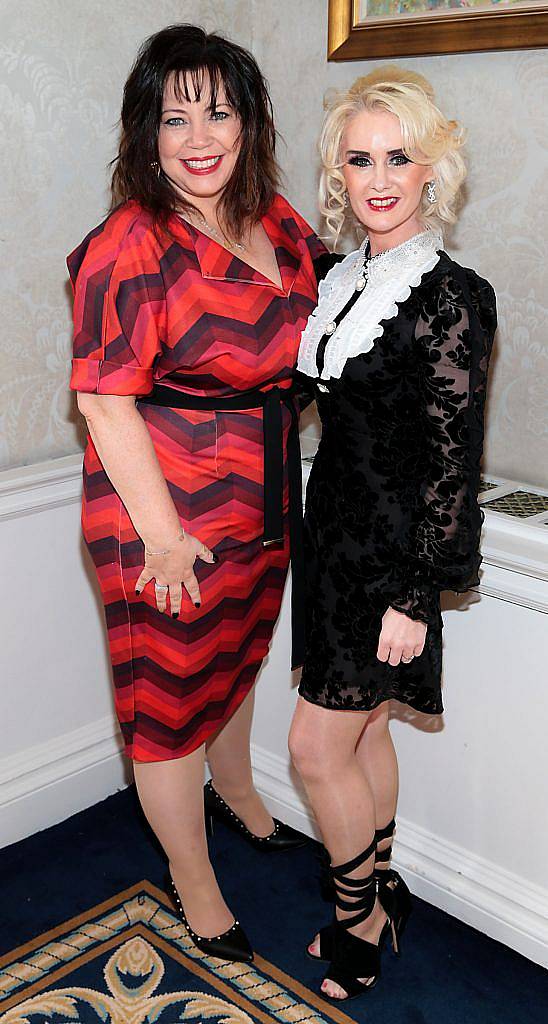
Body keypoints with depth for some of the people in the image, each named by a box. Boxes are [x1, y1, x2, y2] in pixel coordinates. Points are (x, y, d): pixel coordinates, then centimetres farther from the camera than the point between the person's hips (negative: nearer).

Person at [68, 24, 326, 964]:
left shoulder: (277, 222, 4)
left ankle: (236, 795, 55)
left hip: (264, 503, 7)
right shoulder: (132, 247, -18)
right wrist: (162, 533, -21)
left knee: (236, 660, 27)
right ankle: (194, 885, 31)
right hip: (169, 517, -7)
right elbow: (105, 401, -20)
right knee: (172, 696, 9)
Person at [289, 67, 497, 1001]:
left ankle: (359, 922, 24)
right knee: (363, 731, 18)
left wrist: (414, 596, -17)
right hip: (338, 536, 8)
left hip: (392, 554, -7)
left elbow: (452, 461, -18)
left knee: (317, 746, 0)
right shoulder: (345, 280, 7)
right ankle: (381, 895, 37)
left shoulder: (450, 299, -17)